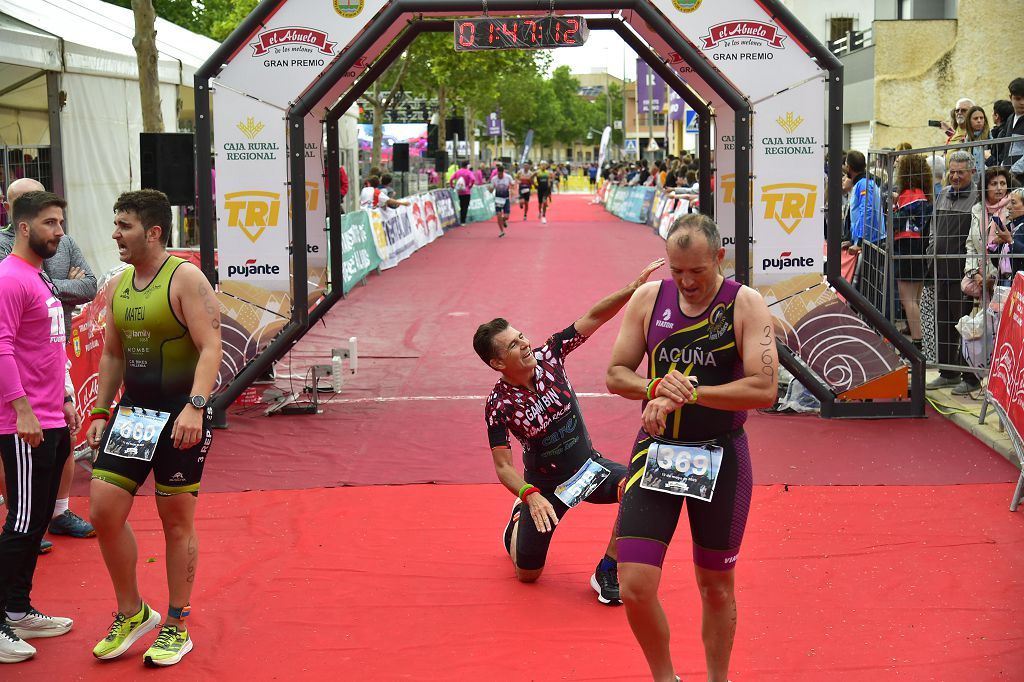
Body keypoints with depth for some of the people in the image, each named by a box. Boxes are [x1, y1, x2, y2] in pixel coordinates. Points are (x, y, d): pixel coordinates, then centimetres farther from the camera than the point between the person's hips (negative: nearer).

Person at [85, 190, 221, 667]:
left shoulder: (185, 278, -12)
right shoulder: (118, 286, 10)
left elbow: (211, 347, -19)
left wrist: (194, 406, -30)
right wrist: (101, 412, 14)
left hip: (180, 417, -6)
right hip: (132, 413, 7)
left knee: (177, 522, 4)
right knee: (103, 509, 1)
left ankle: (178, 626, 20)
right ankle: (132, 613, 21)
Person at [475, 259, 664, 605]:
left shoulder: (548, 355, -15)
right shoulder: (499, 404, -22)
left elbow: (593, 317, -18)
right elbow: (503, 466, -18)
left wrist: (632, 288, -32)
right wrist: (530, 496, -37)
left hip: (589, 465, 3)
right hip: (545, 485, -2)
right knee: (528, 573, 6)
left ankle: (607, 572, -9)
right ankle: (518, 519, 41)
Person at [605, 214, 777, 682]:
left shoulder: (745, 305, -10)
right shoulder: (648, 298, -1)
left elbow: (764, 389, -19)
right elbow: (615, 375, 3)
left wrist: (687, 394, -23)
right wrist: (657, 387, -18)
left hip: (720, 457, -2)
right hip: (656, 451, 2)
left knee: (716, 587, 14)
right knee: (634, 588, -6)